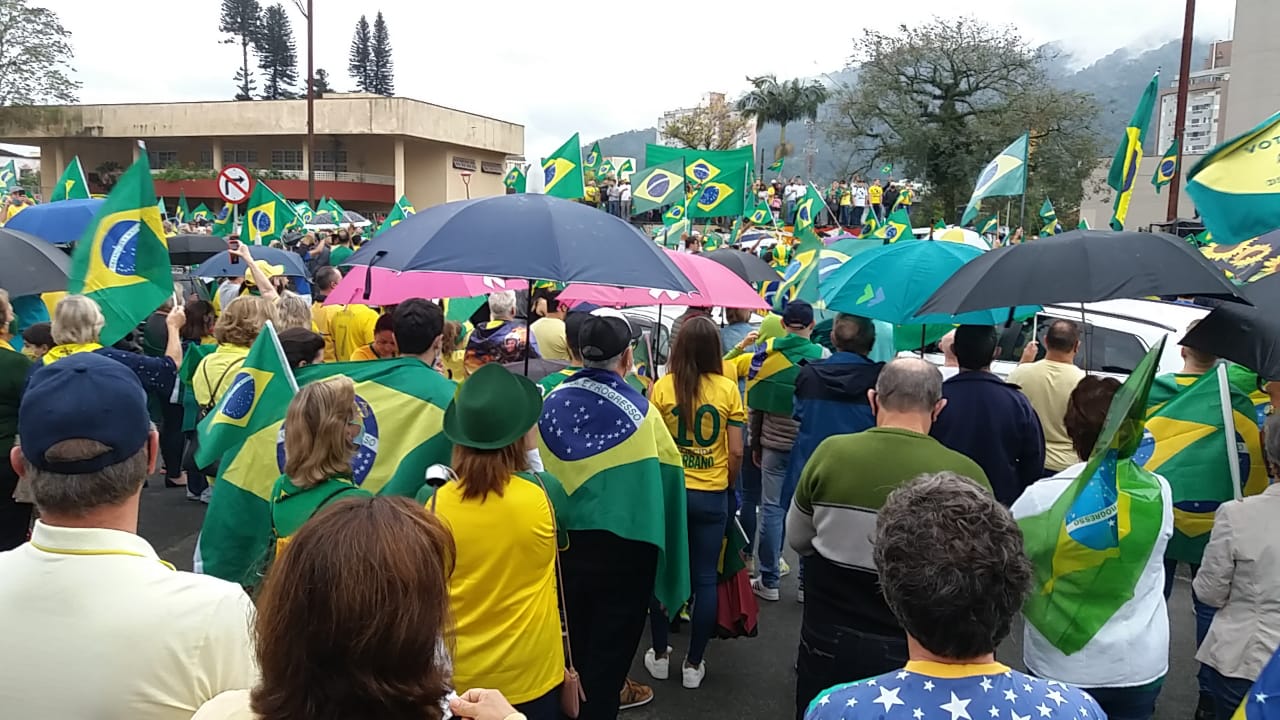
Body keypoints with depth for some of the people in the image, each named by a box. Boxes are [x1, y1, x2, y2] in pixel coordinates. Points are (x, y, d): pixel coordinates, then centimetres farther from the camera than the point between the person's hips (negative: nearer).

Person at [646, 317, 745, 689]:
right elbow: (736, 452, -5)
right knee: (705, 578, 10)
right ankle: (693, 664, 17)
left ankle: (659, 656, 25)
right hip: (711, 495, 0)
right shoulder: (728, 389, -7)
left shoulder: (662, 386, -7)